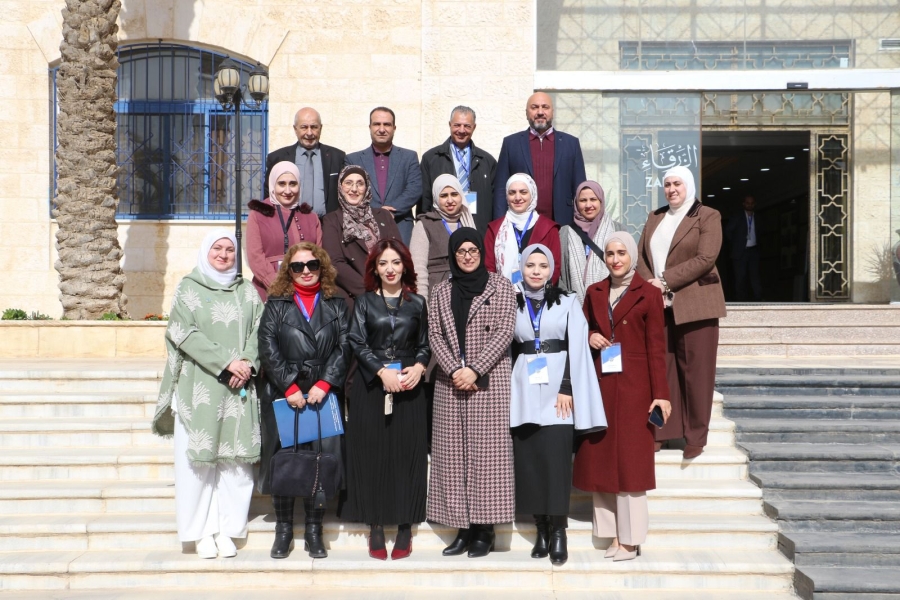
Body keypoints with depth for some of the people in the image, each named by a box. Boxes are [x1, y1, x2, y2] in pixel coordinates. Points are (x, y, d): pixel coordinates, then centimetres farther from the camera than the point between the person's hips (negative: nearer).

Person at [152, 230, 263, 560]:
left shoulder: (247, 291, 13)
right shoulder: (188, 289, 4)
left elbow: (259, 331, 5)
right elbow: (185, 334, -7)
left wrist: (248, 364, -14)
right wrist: (226, 363, -15)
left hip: (240, 388, 2)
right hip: (199, 387, -2)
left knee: (235, 458, 2)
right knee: (198, 457, -1)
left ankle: (227, 529, 10)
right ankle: (202, 532, 8)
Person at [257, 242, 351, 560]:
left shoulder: (336, 304, 11)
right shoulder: (276, 304, 7)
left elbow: (344, 347, 2)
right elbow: (267, 348, -3)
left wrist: (324, 384, -11)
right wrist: (290, 387, -11)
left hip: (323, 394, 1)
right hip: (283, 395, 0)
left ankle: (314, 531, 11)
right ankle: (284, 530, 13)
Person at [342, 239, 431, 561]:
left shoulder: (417, 303, 8)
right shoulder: (364, 302, 6)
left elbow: (425, 344, 10)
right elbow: (357, 343, -2)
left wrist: (418, 367, -10)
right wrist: (382, 372, -13)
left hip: (409, 386, 1)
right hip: (371, 385, 0)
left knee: (407, 453, 1)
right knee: (372, 453, 0)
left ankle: (405, 527, 9)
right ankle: (375, 527, 8)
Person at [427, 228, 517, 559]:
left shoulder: (501, 286, 4)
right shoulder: (440, 292, 14)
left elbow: (504, 332, -4)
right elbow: (435, 335, 6)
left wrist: (475, 369, -13)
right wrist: (455, 370, -10)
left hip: (489, 382, -3)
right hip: (450, 383, 3)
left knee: (486, 451, -4)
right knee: (452, 454, 2)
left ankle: (484, 529, 2)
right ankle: (463, 528, 9)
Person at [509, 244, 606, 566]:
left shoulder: (568, 303, 5)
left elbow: (576, 348, -1)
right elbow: (507, 348, 12)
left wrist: (567, 388, -10)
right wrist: (507, 389, 5)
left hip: (557, 388, -2)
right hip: (524, 389, 2)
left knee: (555, 458, -9)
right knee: (528, 459, 0)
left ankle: (558, 530, 0)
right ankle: (541, 529, 9)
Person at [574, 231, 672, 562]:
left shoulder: (648, 294, -2)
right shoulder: (594, 292, 11)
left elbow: (656, 347, -4)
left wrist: (661, 393, -9)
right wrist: (589, 337, -5)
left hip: (633, 385, -4)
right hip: (600, 384, 5)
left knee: (630, 458, -1)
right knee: (601, 457, 5)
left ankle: (630, 538, 6)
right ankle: (612, 532, 13)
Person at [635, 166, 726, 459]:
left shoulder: (707, 216, 2)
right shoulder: (655, 218, 18)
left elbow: (706, 258, -10)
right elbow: (641, 256, 10)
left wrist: (666, 281, -14)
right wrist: (650, 284, -9)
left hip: (694, 304, -4)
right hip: (658, 305, 4)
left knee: (695, 371, -1)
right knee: (659, 369, 2)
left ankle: (695, 437, 7)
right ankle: (660, 432, 10)